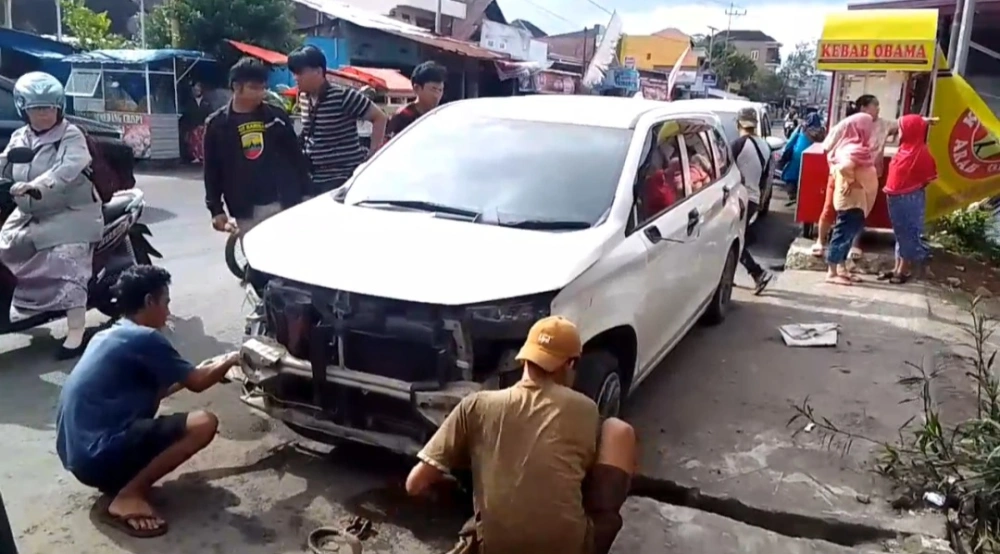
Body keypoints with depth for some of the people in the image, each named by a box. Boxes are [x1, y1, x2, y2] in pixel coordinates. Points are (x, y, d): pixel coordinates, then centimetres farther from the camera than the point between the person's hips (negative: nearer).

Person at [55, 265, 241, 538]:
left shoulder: (109, 336, 15)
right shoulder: (144, 338, -12)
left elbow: (149, 392, 25)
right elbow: (196, 382, -2)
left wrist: (202, 369, 26)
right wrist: (230, 361, 15)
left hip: (77, 451, 10)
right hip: (98, 454, -10)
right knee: (203, 423, -15)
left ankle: (120, 484, 12)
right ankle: (127, 497, -10)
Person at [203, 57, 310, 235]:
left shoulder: (276, 116, 3)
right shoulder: (217, 124, 0)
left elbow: (296, 157, 7)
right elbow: (212, 170, 2)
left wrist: (306, 195, 3)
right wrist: (216, 209, -2)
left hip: (283, 204, 1)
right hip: (246, 211, -1)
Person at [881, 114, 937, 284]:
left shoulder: (921, 152, -16)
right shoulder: (905, 148, 9)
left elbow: (929, 177, -12)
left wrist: (915, 188, -4)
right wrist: (891, 190, 10)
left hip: (910, 199, -9)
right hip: (897, 198, 9)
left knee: (909, 235, 1)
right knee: (901, 234, 15)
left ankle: (905, 271, 9)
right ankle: (897, 268, 23)